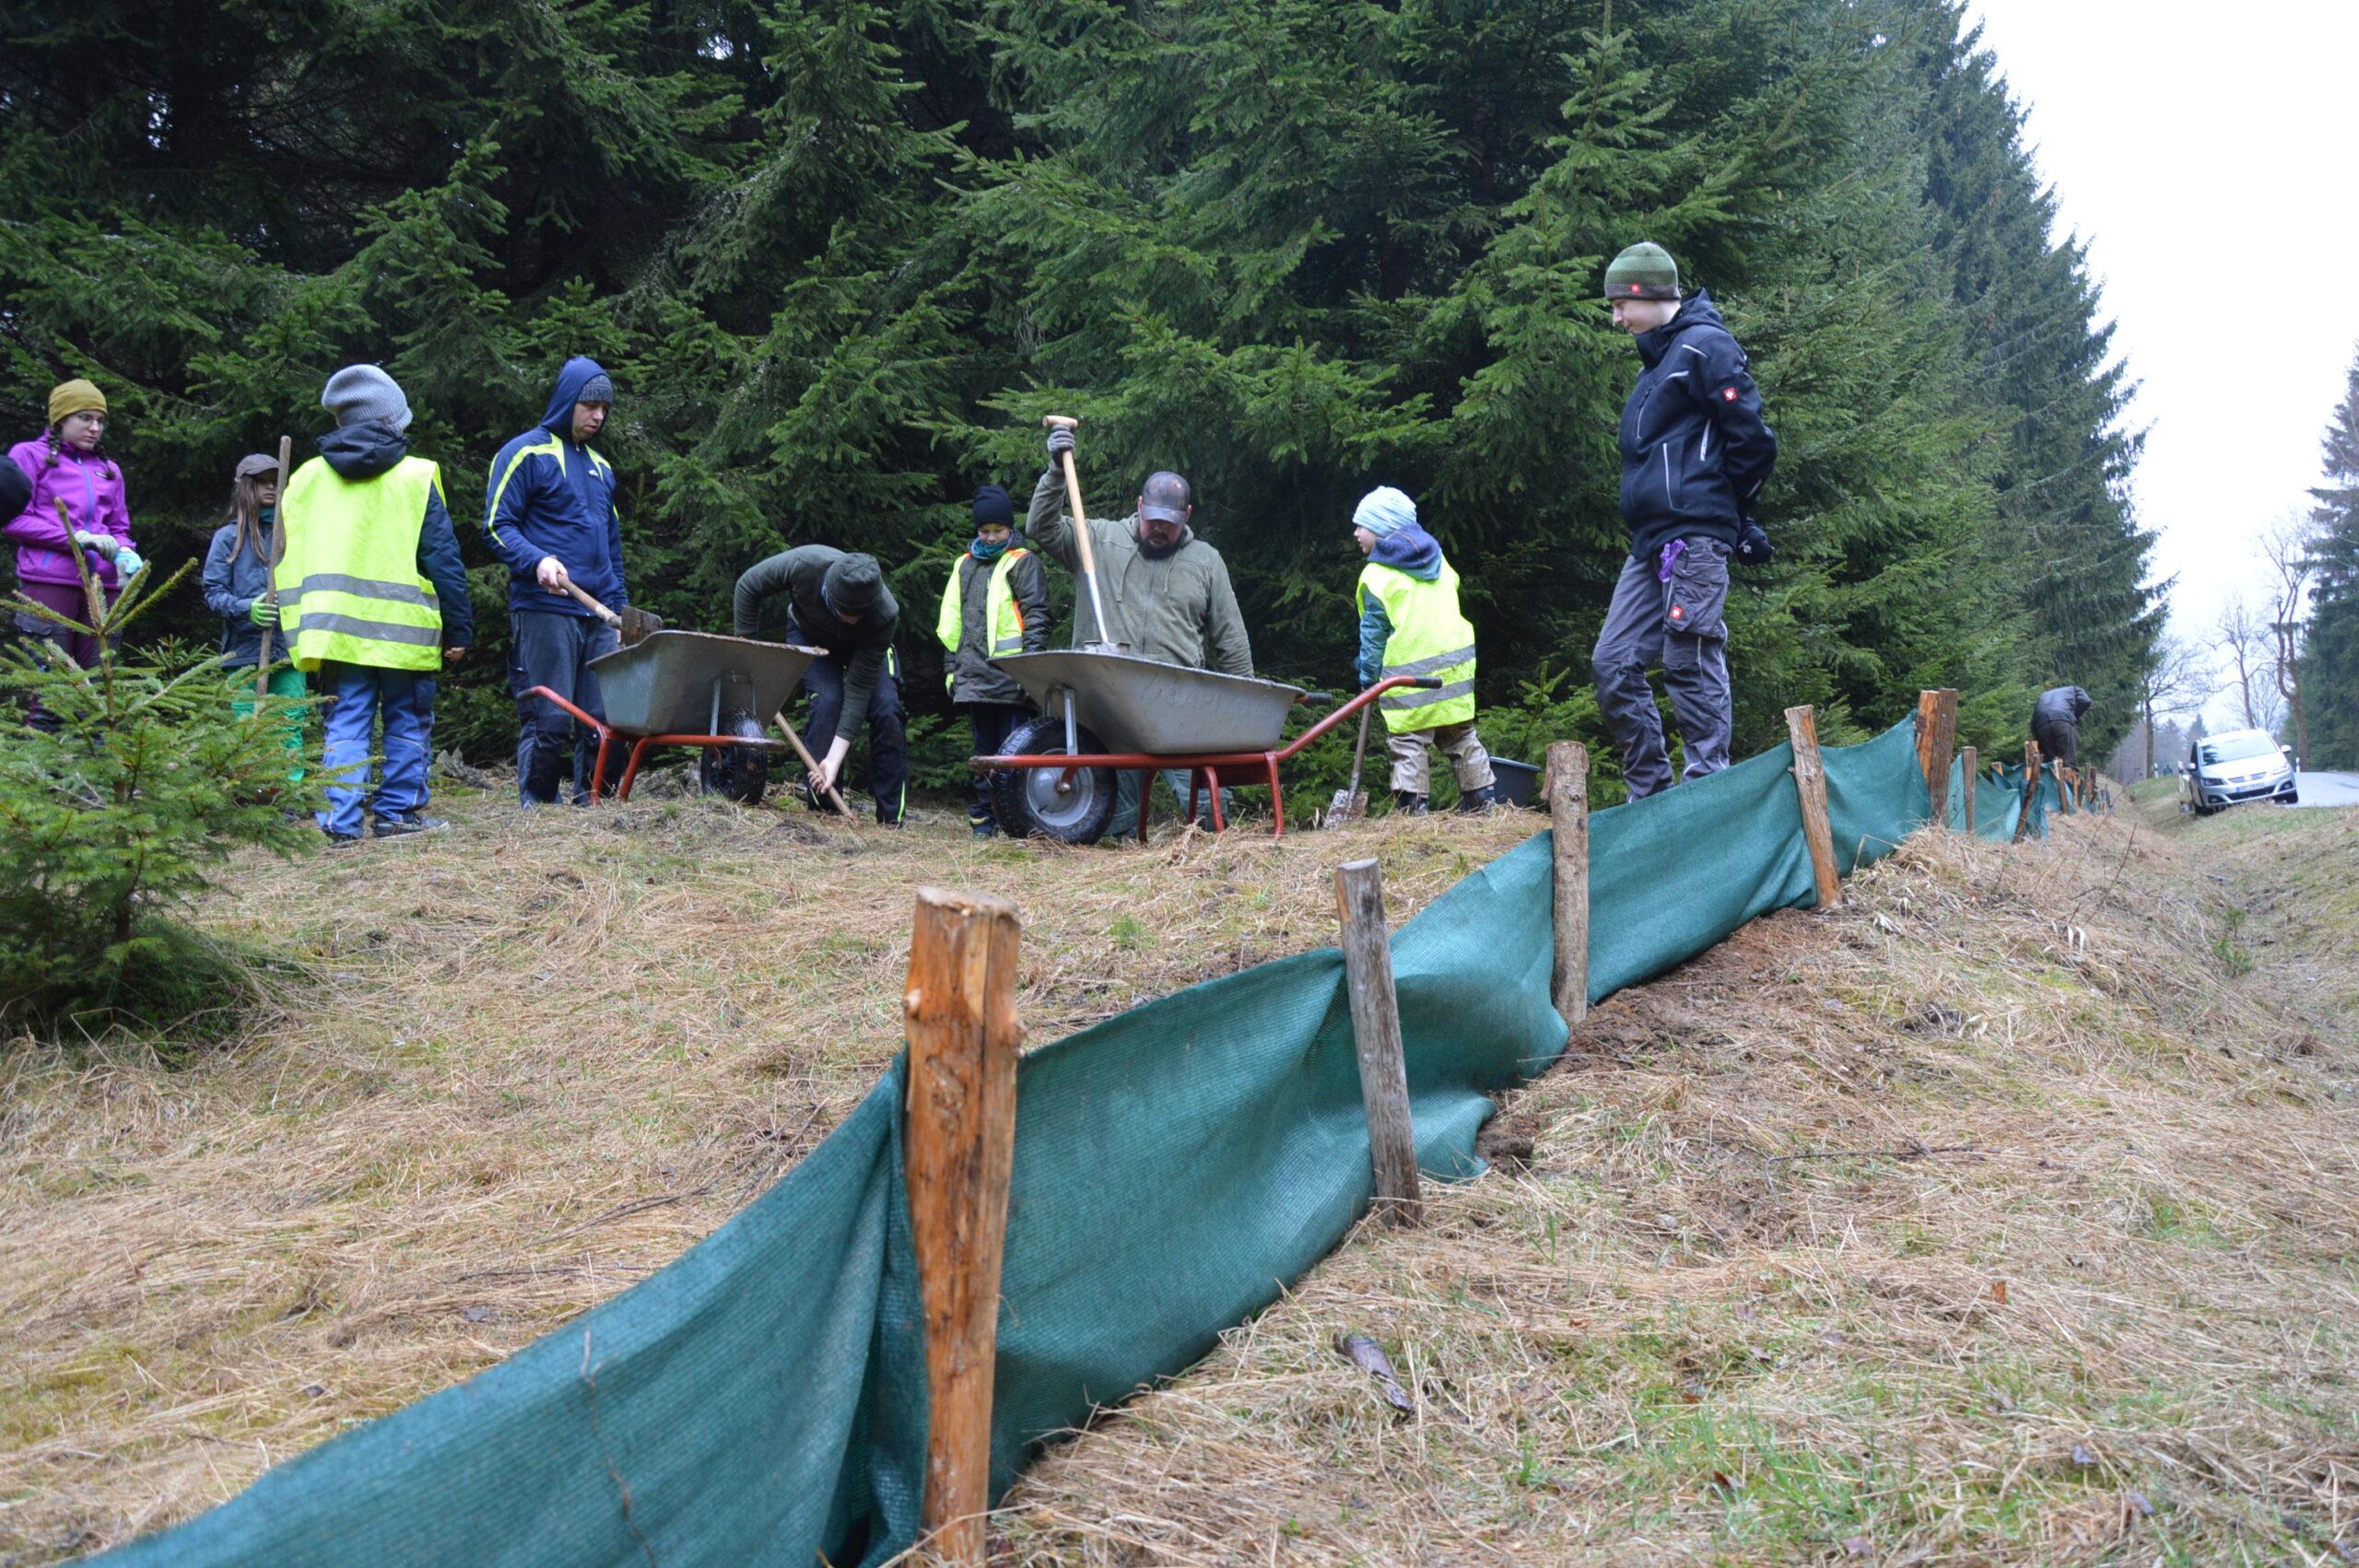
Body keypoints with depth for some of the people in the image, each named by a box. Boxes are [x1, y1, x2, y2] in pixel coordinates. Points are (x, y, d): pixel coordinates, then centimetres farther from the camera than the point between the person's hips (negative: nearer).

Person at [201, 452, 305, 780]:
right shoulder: (229, 537, 4)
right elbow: (213, 593, 1)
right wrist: (246, 608, -17)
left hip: (289, 649, 2)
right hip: (245, 651, -2)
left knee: (291, 728, 0)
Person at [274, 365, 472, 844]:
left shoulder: (307, 478, 11)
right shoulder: (415, 477, -2)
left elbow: (286, 563, 12)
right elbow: (444, 561, -4)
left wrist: (296, 630, 16)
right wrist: (458, 630, -1)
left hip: (335, 628, 3)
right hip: (403, 629, -3)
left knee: (345, 724, 5)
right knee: (407, 723, 9)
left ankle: (342, 821, -3)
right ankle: (398, 810, 12)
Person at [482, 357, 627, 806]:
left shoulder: (601, 466, 23)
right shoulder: (526, 453, 1)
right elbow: (498, 526, -5)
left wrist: (620, 609, 21)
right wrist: (538, 561, -23)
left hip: (599, 615, 7)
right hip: (545, 612, -6)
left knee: (604, 719, 3)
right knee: (548, 722, -6)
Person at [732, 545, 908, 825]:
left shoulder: (885, 616, -40)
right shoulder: (804, 564, -41)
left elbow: (859, 687, -36)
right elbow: (748, 587, -20)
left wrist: (835, 759, -38)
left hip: (864, 643, 0)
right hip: (809, 634, 0)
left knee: (886, 709, -19)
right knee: (827, 700, -24)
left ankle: (892, 818, -11)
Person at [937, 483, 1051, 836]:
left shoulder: (1023, 563, 2)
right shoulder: (965, 565, 21)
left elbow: (1036, 616, -4)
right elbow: (951, 621, 25)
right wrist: (952, 667, 19)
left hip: (1010, 678, -6)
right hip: (973, 678, 6)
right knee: (984, 751, 11)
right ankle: (984, 815, 16)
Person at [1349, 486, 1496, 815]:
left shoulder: (1377, 575, -6)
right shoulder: (1437, 560, 15)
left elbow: (1374, 631, -7)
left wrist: (1368, 677, 1)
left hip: (1408, 672, -7)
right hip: (1456, 661, 7)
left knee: (1408, 743, -4)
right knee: (1461, 736, 16)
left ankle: (1411, 807, -10)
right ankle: (1479, 799, 17)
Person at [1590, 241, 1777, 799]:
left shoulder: (1705, 345, -6)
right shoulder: (1659, 357, 24)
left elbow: (1753, 439, -12)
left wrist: (1729, 511, 1)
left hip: (1693, 538, -10)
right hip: (1651, 543, 10)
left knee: (1691, 664, -9)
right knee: (1614, 664, 6)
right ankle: (1650, 792, 13)